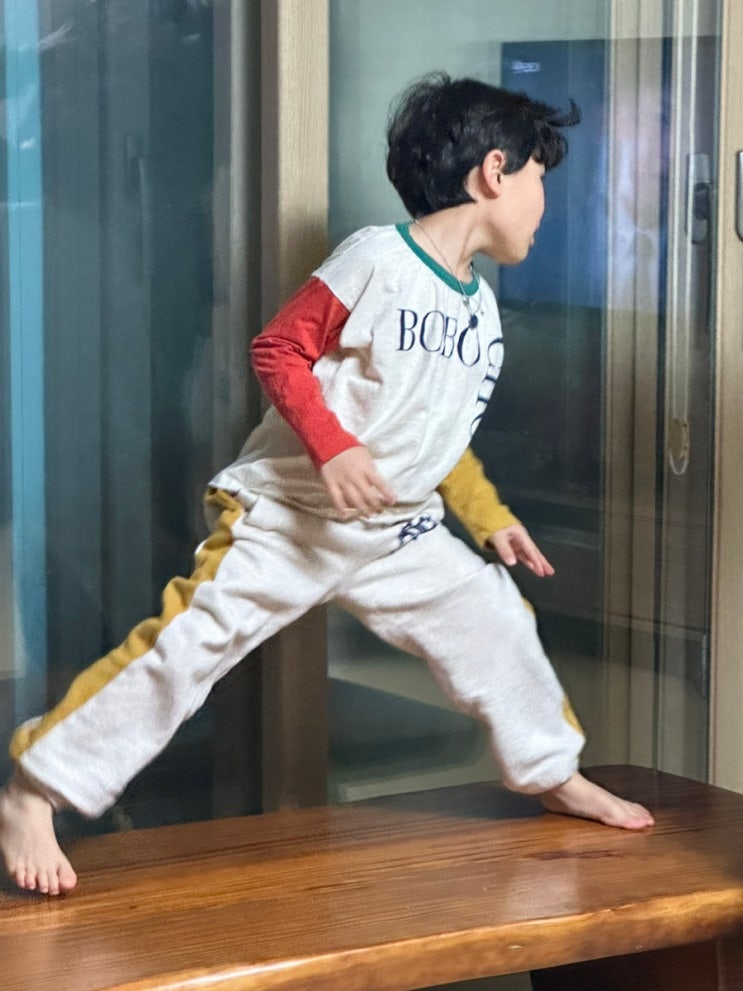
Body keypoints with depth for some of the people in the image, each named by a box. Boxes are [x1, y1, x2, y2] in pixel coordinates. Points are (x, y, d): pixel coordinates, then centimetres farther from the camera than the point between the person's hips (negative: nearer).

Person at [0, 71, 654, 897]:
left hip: (396, 534, 7)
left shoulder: (480, 307, 9)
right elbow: (278, 349, -15)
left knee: (494, 619, 6)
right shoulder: (376, 258, -15)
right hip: (287, 516, -7)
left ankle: (553, 773, 29)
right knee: (187, 642, -14)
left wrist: (489, 518, 18)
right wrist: (331, 447, -26)